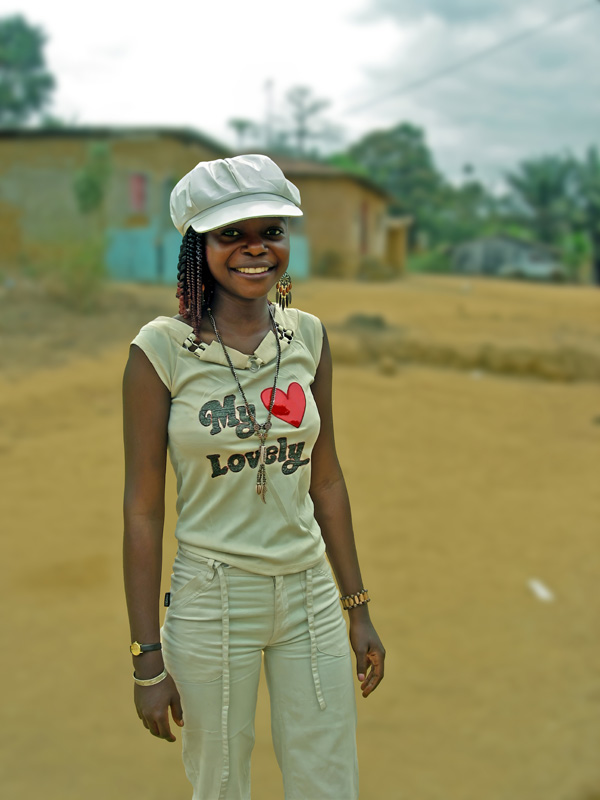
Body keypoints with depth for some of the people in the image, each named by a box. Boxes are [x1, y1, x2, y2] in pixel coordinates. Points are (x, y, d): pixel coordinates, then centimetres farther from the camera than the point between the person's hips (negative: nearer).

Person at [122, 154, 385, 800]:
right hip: (211, 600, -3)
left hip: (310, 595, 4)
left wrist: (358, 609, 10)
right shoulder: (161, 348, -12)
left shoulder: (308, 336, 1)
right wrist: (147, 657, -7)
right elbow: (142, 509, -8)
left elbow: (326, 479, 8)